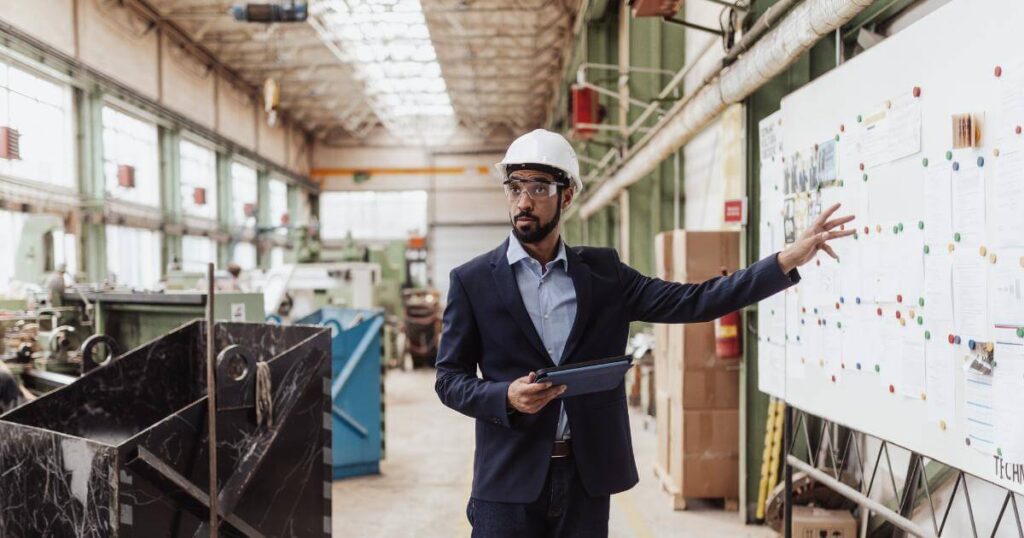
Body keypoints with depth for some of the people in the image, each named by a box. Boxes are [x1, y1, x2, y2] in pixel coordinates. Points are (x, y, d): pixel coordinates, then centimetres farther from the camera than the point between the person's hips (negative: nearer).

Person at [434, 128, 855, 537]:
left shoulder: (602, 271, 4)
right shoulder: (472, 280, -2)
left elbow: (692, 301, 0)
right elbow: (449, 379, -1)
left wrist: (786, 261, -6)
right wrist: (507, 397, -20)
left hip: (586, 477, 2)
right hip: (509, 479, -2)